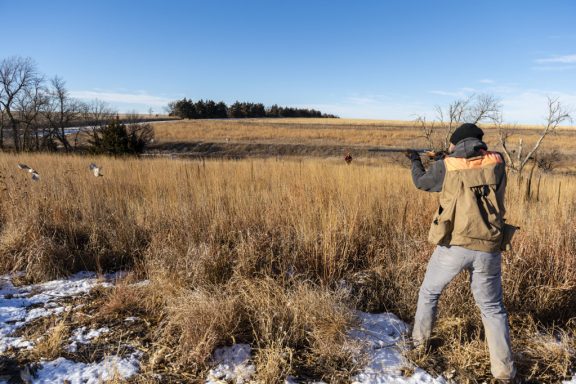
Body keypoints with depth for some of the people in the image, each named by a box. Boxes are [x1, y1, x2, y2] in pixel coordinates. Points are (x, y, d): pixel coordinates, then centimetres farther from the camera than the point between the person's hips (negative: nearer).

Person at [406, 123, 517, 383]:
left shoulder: (445, 166, -4)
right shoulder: (497, 162, 1)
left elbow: (421, 182, 14)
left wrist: (415, 161, 33)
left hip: (452, 247, -2)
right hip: (487, 250, 2)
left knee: (429, 293, 22)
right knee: (492, 309, 16)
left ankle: (420, 342, 35)